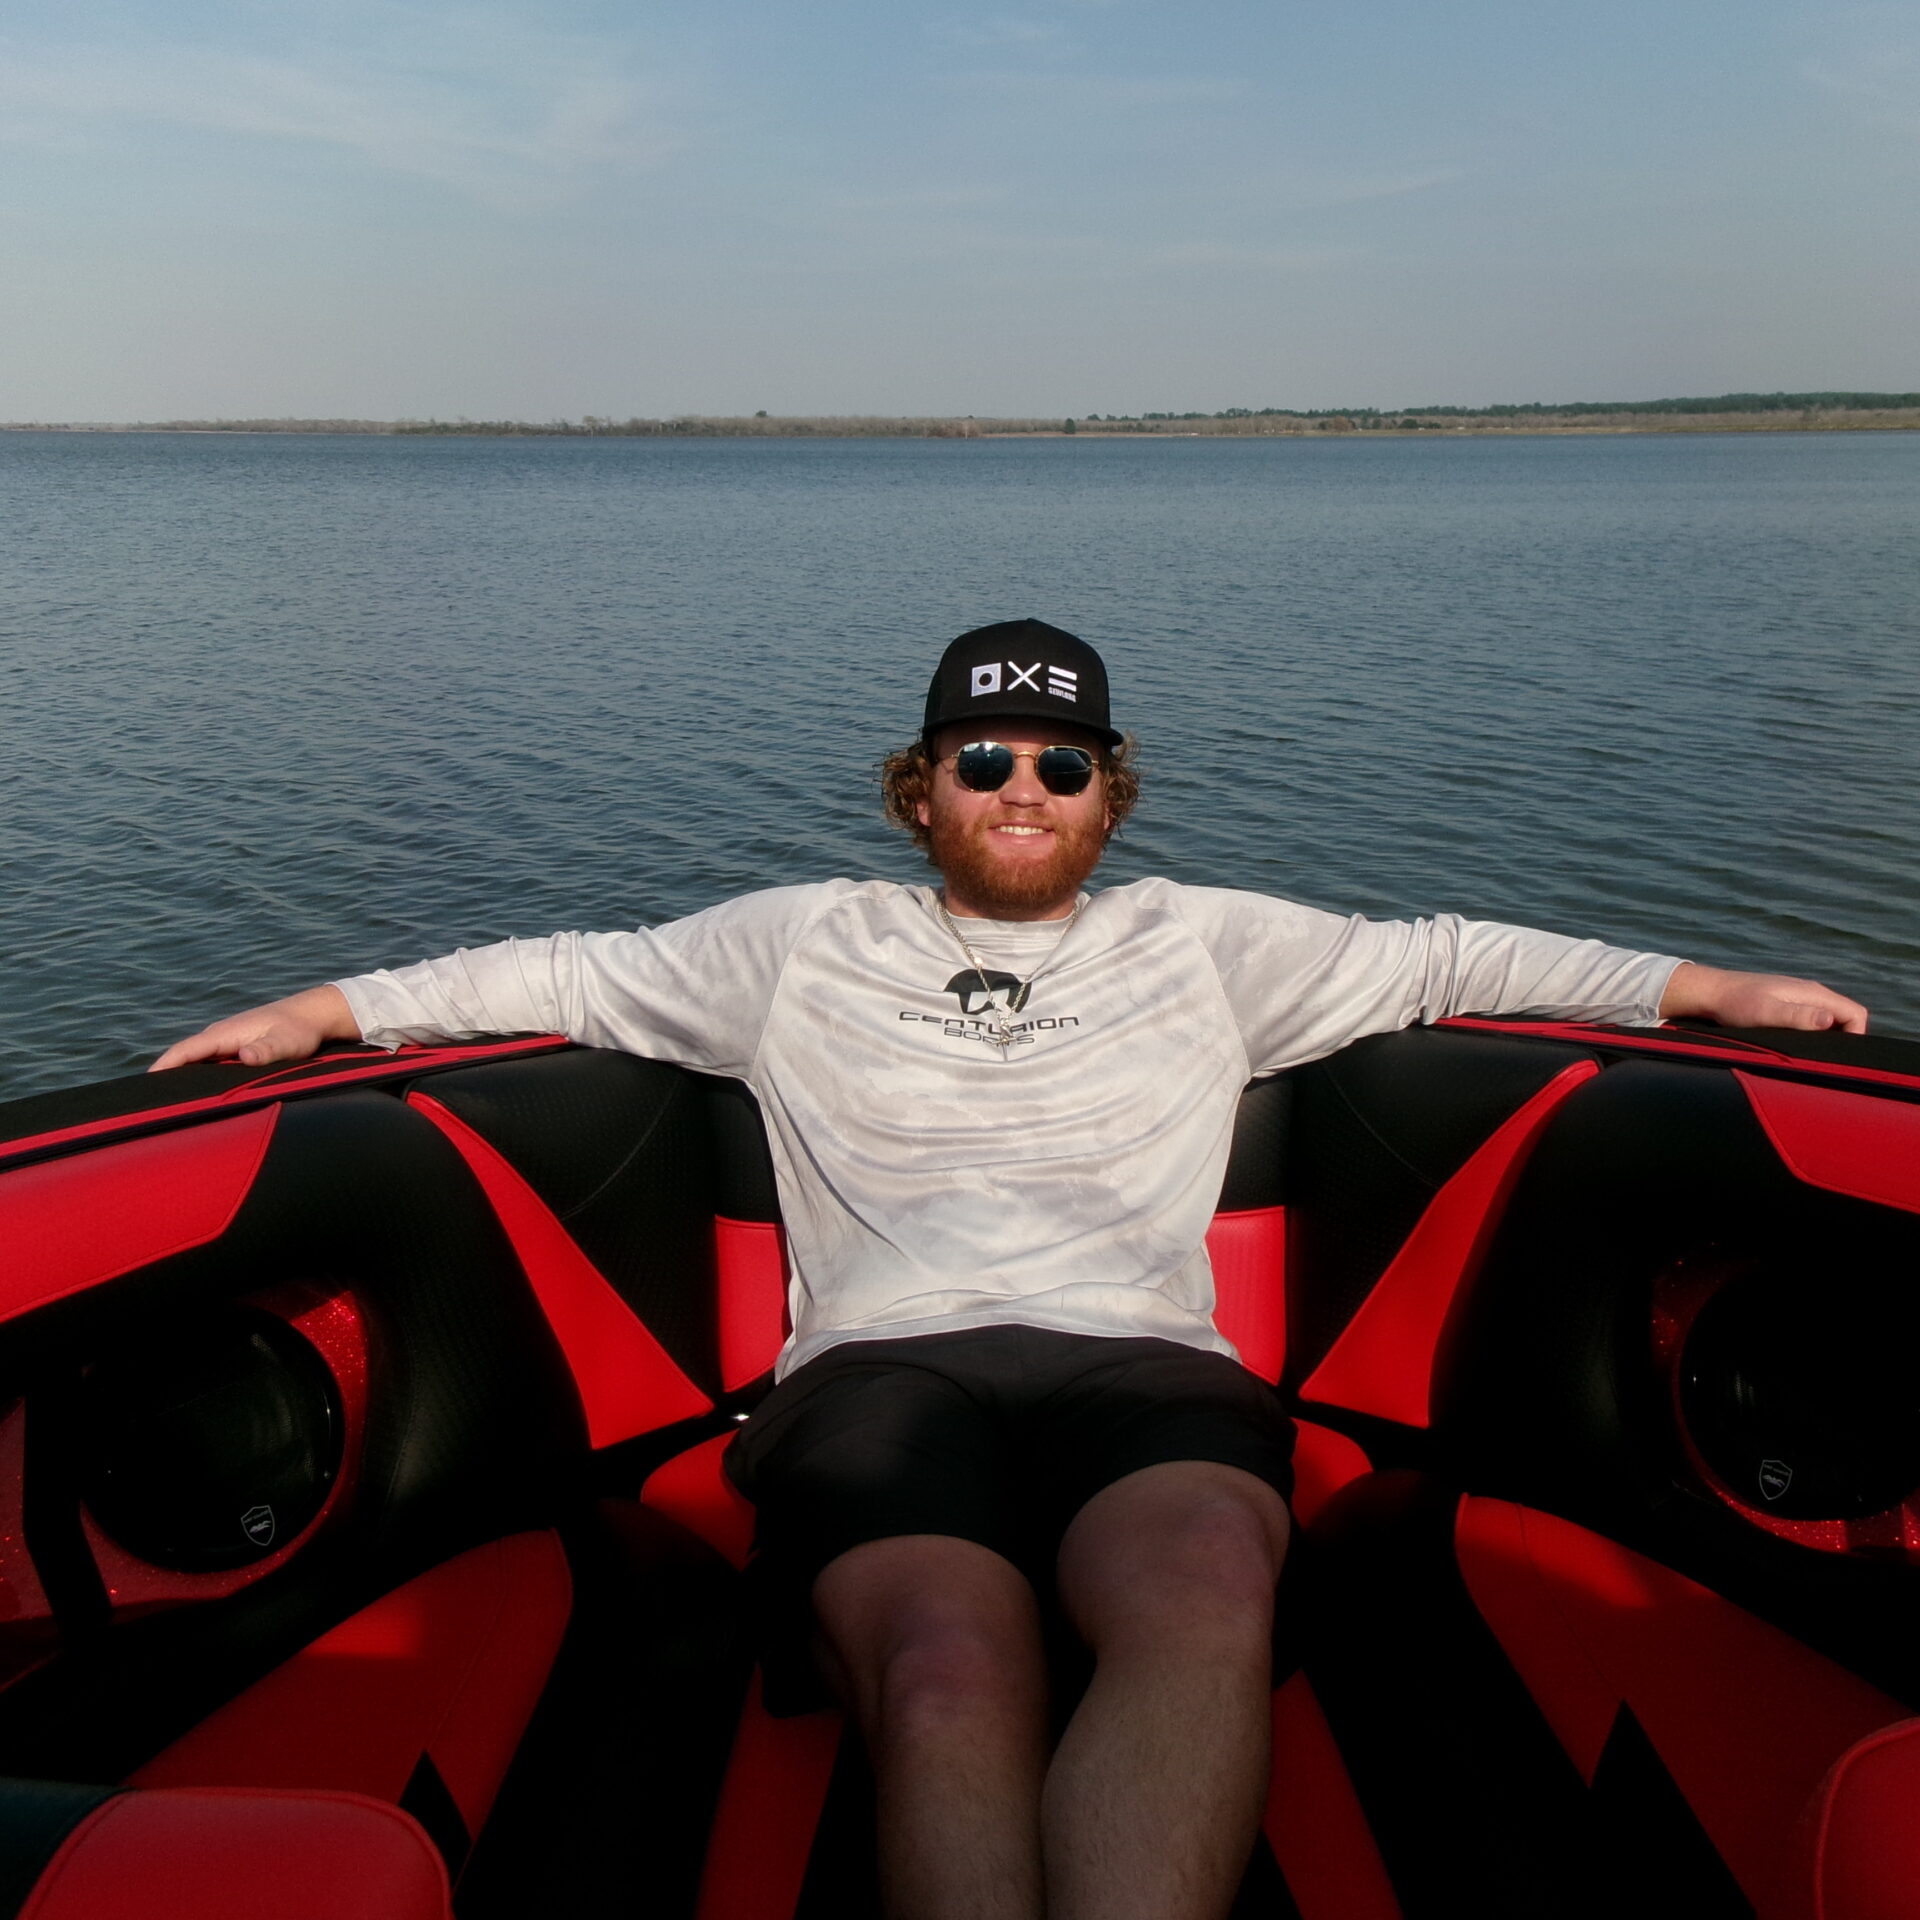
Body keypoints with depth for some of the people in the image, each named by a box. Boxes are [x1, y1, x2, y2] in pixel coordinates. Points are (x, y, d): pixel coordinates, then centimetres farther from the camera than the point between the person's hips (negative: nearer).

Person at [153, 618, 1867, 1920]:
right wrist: (329, 1007, 18)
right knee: (951, 1671, -35)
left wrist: (1700, 987, 20)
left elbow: (1437, 959, 27)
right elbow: (580, 976, 25)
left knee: (1209, 1601, -37)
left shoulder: (1205, 945, 26)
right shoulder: (804, 946, 24)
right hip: (886, 1370, 0)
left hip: (1144, 1365, 1)